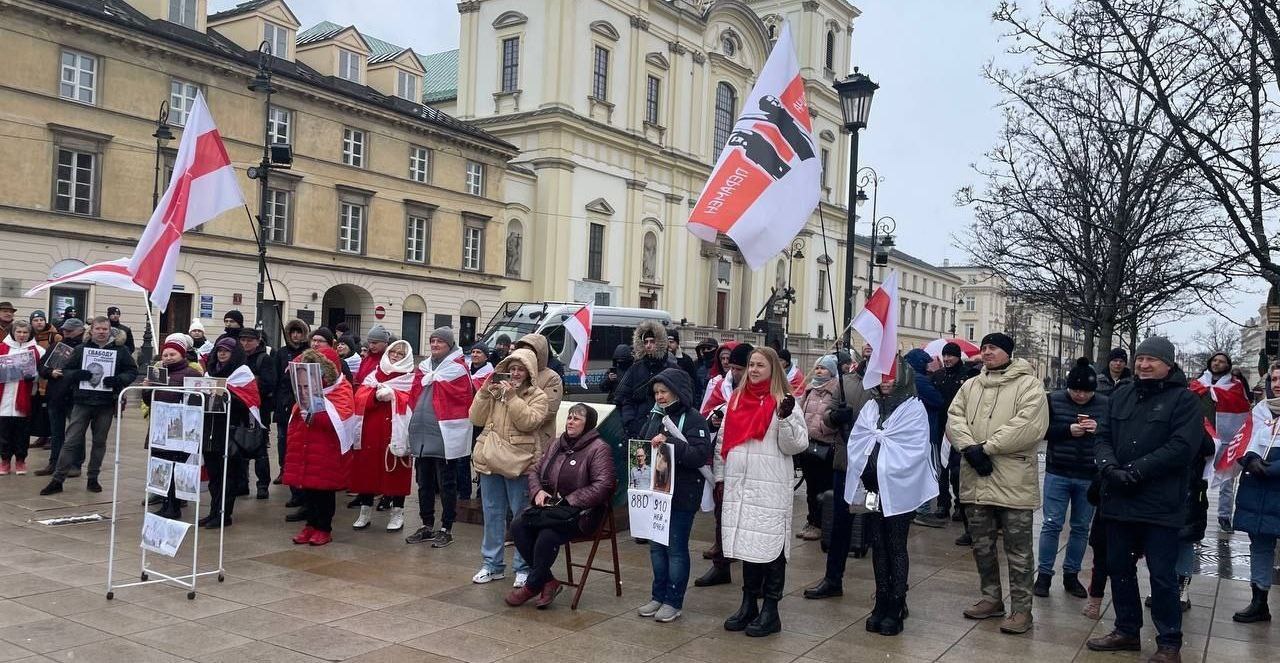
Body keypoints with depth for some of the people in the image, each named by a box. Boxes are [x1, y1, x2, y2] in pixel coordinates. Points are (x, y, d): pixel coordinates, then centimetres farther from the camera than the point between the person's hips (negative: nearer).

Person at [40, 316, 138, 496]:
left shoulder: (120, 351, 4)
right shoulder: (81, 349, 7)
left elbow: (132, 371, 4)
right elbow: (66, 370, 8)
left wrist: (119, 379, -15)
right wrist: (76, 374, -15)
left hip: (106, 403, 0)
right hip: (82, 401, 0)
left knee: (99, 442, 9)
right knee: (72, 440, -2)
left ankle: (93, 479, 20)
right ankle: (57, 479, 4)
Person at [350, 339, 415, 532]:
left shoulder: (411, 378, 3)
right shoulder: (374, 375, 14)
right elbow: (359, 397, 1)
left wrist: (393, 395, -19)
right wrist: (376, 395, -16)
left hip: (395, 431, -4)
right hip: (371, 430, 4)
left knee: (396, 471, 0)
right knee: (366, 468, 7)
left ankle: (397, 513, 10)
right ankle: (365, 511, 19)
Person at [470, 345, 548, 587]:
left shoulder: (537, 396, -1)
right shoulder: (495, 390, 11)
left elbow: (528, 422, -16)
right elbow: (476, 419, 4)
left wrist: (512, 397, -18)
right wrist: (485, 392, -6)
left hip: (519, 463, -4)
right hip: (491, 459, 4)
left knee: (522, 516, 0)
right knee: (492, 514, 12)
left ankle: (523, 568, 9)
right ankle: (492, 564, 23)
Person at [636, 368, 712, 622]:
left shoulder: (693, 419, -10)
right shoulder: (655, 417, 9)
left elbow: (701, 454, -20)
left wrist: (669, 442, -27)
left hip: (682, 495, -6)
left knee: (676, 548, 3)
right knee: (656, 546, 13)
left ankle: (674, 601, 14)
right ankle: (659, 596, 26)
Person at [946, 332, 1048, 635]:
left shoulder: (1028, 385, -6)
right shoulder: (970, 386, 13)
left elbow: (1029, 425, -19)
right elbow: (954, 419, 4)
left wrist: (986, 447, -17)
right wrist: (970, 448, -15)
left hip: (1013, 482, -6)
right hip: (976, 480, 6)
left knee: (1018, 550, 2)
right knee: (982, 545, 16)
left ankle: (1021, 608, 14)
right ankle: (991, 598, 31)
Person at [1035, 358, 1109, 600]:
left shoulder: (1106, 404, -1)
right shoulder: (1054, 400, -3)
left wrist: (1098, 429, -19)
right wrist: (1069, 430, -19)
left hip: (1089, 477, 2)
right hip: (1057, 473, -1)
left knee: (1081, 527, 11)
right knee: (1052, 524, 1)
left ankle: (1071, 574, 24)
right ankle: (1044, 574, 10)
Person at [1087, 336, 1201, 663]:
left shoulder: (1184, 399, -4)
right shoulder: (1121, 395, 13)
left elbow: (1182, 447, -16)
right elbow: (1103, 437, 8)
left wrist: (1135, 470, -19)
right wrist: (1109, 466, -13)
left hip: (1160, 504, -6)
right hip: (1119, 499, 6)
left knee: (1162, 575, 0)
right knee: (1119, 567, 14)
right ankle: (1127, 630, 29)